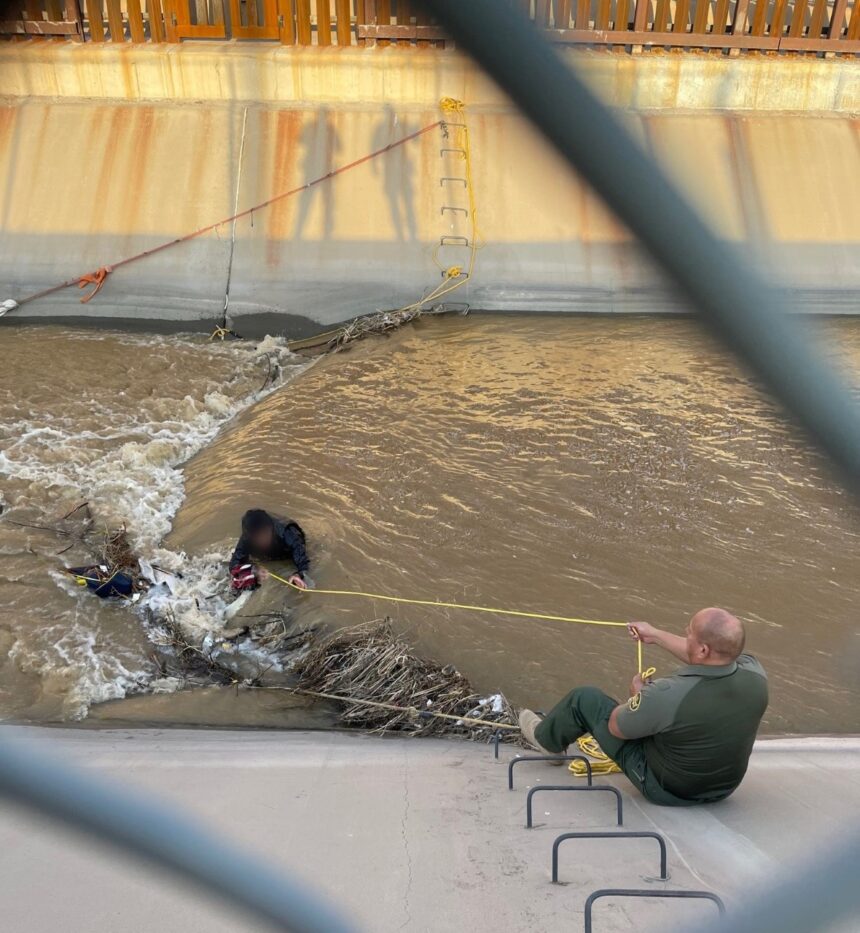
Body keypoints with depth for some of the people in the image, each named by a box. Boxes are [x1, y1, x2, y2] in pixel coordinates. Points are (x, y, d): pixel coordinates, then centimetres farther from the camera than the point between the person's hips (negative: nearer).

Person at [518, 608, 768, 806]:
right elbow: (711, 659, 2)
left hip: (663, 788, -5)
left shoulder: (666, 695, -38)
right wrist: (656, 636, 12)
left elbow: (615, 727, -17)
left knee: (584, 698, 7)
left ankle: (547, 739, 38)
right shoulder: (755, 676, -22)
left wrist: (638, 695, 3)